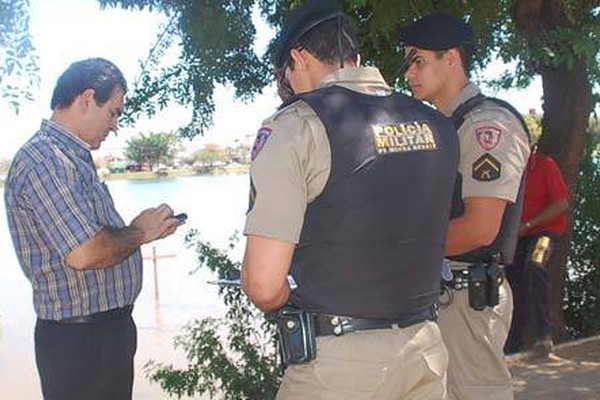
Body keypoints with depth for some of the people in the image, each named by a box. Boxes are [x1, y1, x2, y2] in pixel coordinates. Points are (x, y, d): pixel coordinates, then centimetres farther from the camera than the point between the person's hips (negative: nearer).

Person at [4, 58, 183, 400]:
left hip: (110, 328, 10)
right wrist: (139, 232, -13)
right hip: (80, 341, -10)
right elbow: (83, 254, -30)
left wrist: (146, 229, 5)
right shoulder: (44, 160, -21)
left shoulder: (73, 158, 13)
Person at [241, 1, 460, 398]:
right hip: (425, 350, 6)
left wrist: (288, 300, 3)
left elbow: (264, 285, -18)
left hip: (338, 361, -5)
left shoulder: (293, 126, -13)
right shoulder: (437, 126, 5)